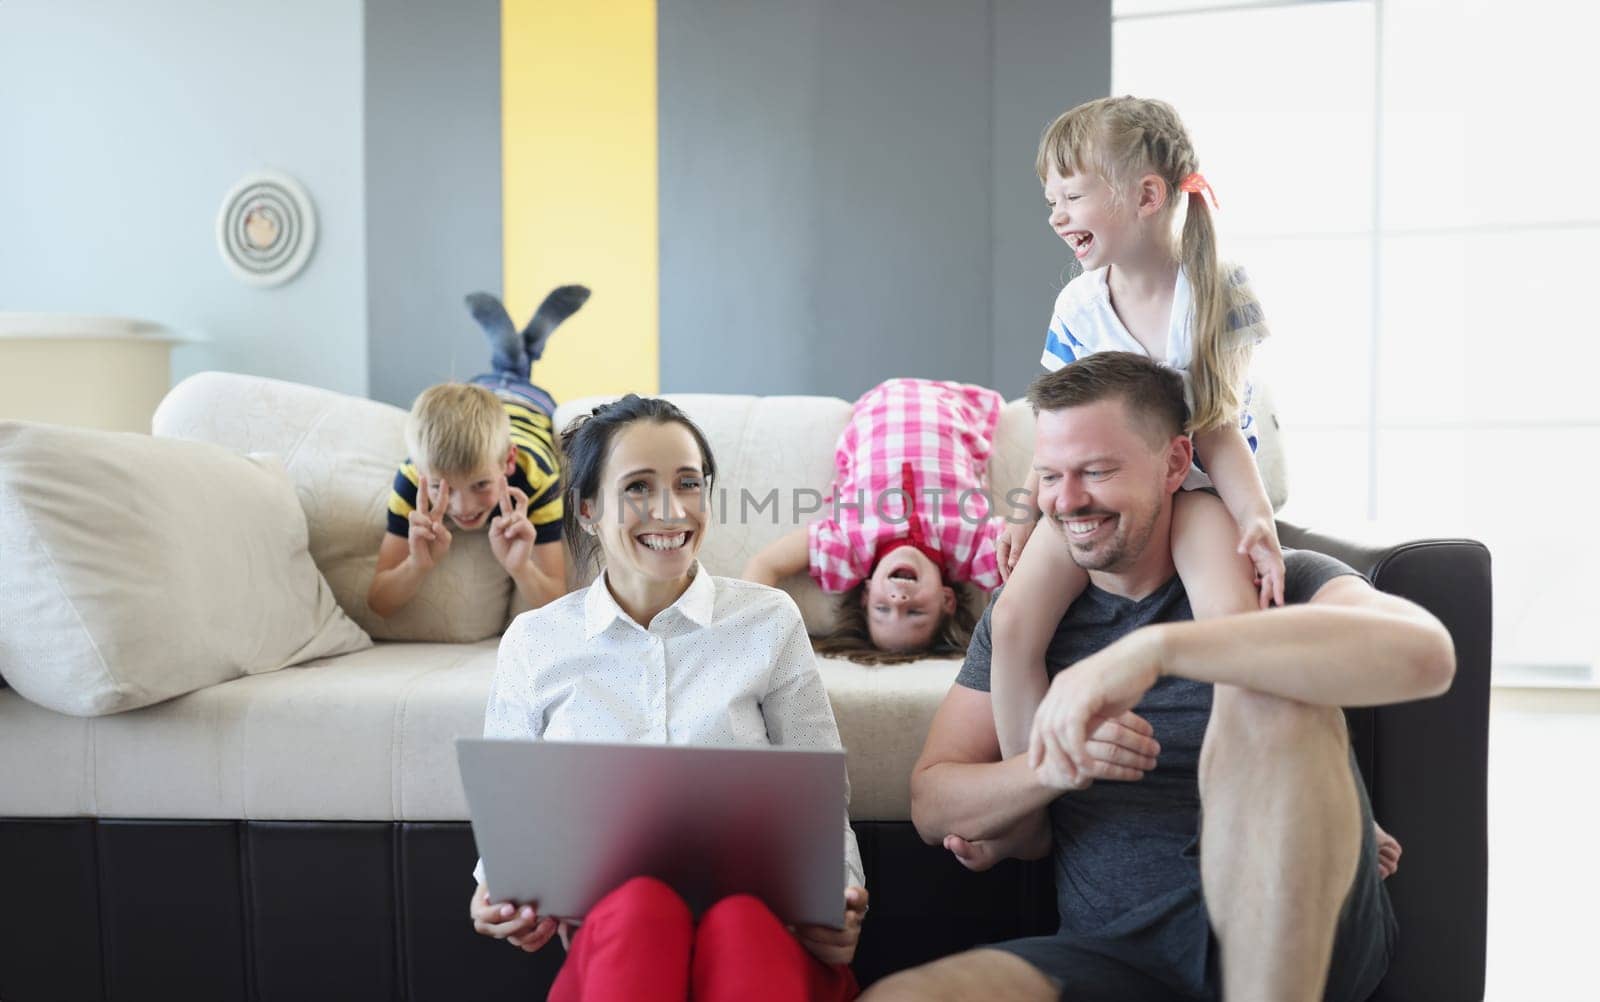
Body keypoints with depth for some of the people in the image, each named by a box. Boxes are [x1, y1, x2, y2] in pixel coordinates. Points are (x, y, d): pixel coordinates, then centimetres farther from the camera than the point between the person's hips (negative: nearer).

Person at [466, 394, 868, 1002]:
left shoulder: (770, 621, 8)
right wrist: (499, 897, -6)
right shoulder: (533, 643, 10)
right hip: (609, 940, 1)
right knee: (638, 904, -36)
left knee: (740, 917, -36)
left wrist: (838, 897, -11)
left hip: (761, 929, 0)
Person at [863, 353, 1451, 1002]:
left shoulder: (1268, 581, 1)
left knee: (1268, 686, -28)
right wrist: (1050, 768, -15)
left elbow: (1424, 654, -23)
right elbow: (931, 807, 7)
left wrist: (1157, 646, -32)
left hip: (1299, 936, -1)